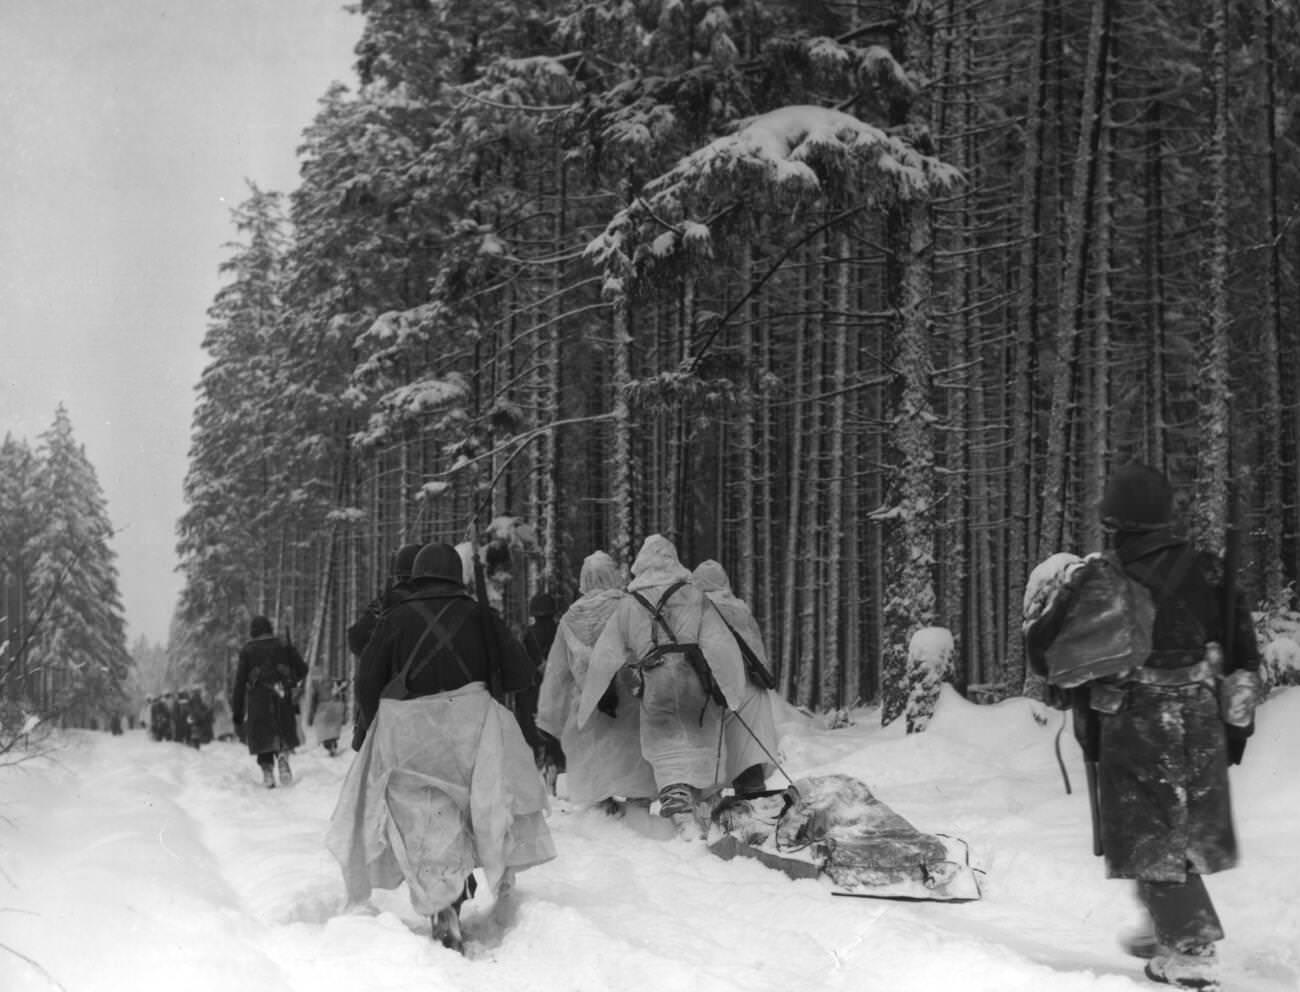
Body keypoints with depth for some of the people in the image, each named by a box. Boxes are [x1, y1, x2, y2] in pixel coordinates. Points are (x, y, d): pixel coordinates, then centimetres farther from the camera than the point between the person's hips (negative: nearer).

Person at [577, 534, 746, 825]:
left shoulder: (626, 605, 11)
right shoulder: (693, 596, 6)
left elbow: (605, 655, 13)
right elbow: (718, 643, -1)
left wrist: (600, 697, 21)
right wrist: (725, 684, 2)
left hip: (653, 685, 1)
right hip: (694, 678, 0)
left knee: (667, 749, 4)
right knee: (702, 739, 13)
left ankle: (676, 797, -15)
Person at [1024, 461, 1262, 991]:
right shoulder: (1209, 572, -1)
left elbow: (1044, 655, -6)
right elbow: (1245, 654, 4)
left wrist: (1039, 617, 14)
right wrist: (1236, 722, 14)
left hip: (1135, 731, -5)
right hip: (1202, 728, 5)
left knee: (1154, 839, 6)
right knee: (1186, 833, 22)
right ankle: (1170, 928, 35)